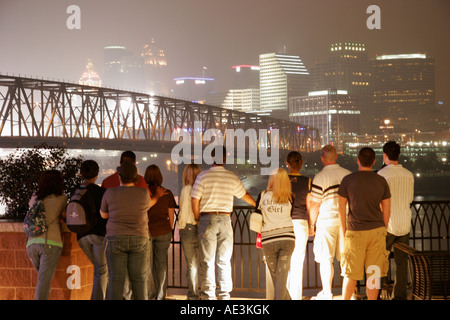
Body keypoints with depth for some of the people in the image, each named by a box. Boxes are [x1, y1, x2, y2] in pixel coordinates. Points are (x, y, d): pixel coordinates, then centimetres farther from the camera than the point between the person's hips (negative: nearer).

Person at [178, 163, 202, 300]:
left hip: (189, 228, -3)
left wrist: (180, 227, 3)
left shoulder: (187, 189, -10)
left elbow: (184, 212, -10)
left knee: (192, 265, 4)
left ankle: (193, 295, 8)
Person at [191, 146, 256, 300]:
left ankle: (207, 295, 2)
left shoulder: (203, 176, -4)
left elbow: (195, 201, -6)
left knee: (207, 261, 2)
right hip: (225, 220, 2)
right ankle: (224, 295, 9)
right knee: (224, 261, 8)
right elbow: (245, 196, 19)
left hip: (207, 219, -2)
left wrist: (198, 219, 9)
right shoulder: (232, 177, 4)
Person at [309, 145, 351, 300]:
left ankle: (327, 293, 5)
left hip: (327, 222, -5)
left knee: (326, 259, 2)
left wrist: (311, 225, 0)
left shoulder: (320, 177, -11)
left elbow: (315, 204, -10)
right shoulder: (348, 174, 4)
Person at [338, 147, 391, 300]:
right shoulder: (381, 181, 1)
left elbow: (342, 208, -2)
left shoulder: (347, 180, -4)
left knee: (351, 274, 6)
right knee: (374, 273, 6)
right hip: (376, 230, 1)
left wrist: (344, 231, 6)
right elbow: (386, 210, 4)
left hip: (355, 231, -1)